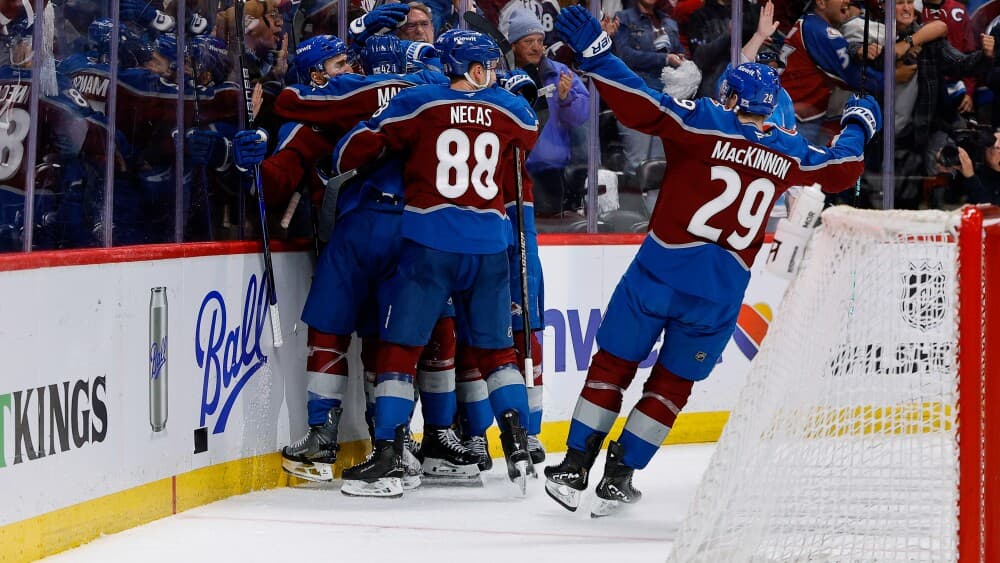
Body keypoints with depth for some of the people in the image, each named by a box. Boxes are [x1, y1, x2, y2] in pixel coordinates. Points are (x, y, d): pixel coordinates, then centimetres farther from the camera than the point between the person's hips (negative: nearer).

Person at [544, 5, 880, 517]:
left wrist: (594, 51, -16)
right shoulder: (790, 154, 6)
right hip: (723, 289, 2)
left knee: (614, 364, 10)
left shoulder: (706, 123, -6)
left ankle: (575, 466, 9)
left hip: (662, 268, -2)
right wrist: (858, 126, 44)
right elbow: (842, 168, 24)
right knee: (672, 384, 15)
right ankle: (618, 476, 12)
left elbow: (642, 107, -18)